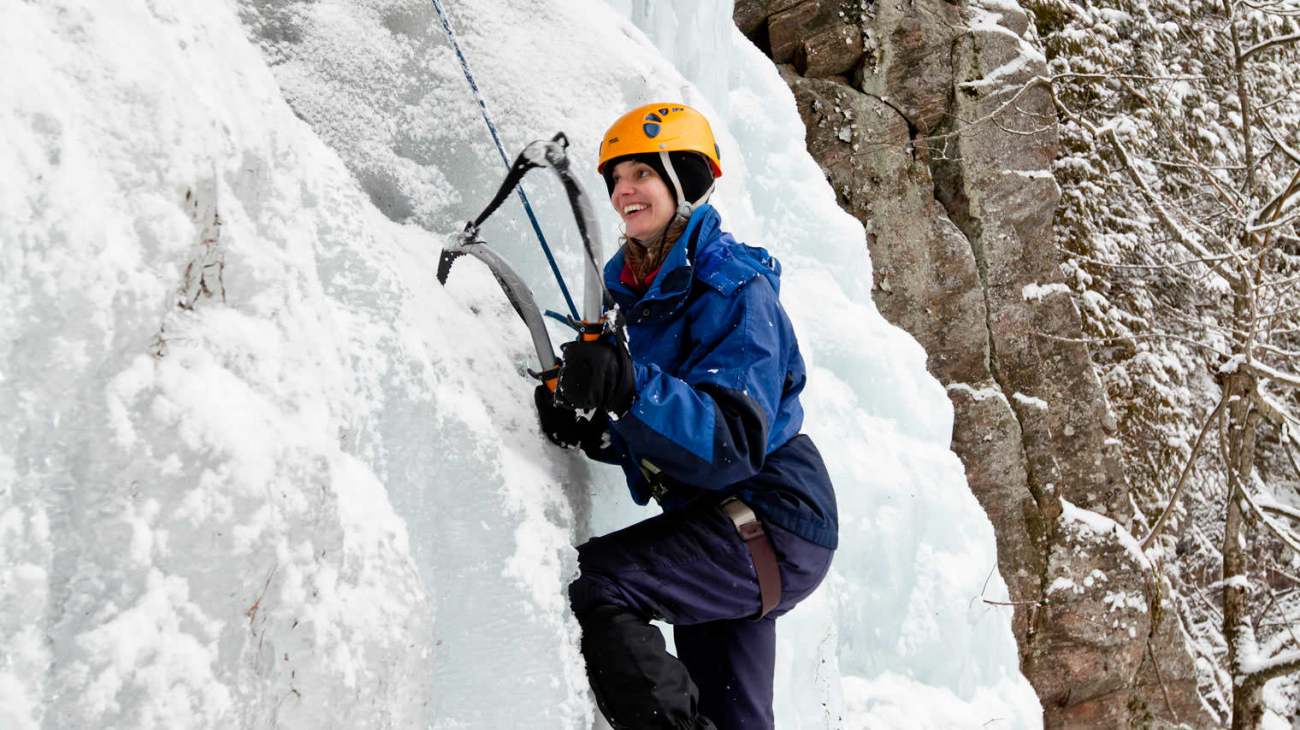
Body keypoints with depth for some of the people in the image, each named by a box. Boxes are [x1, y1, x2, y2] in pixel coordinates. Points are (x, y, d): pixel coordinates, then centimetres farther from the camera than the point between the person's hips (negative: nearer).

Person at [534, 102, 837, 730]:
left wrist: (628, 388, -42)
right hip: (725, 524, 9)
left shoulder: (735, 291, -16)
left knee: (590, 584, -25)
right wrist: (587, 425, -9)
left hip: (770, 524, -9)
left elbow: (734, 444, -29)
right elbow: (646, 439, 13)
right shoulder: (634, 285, 9)